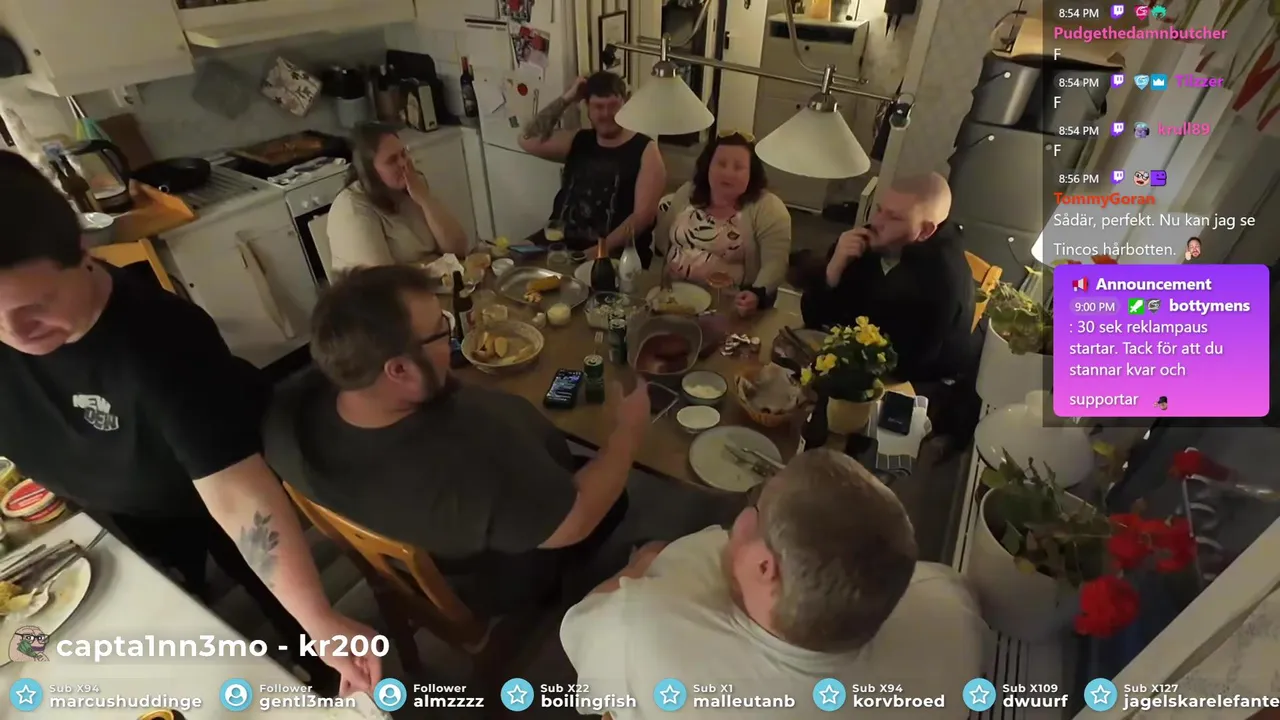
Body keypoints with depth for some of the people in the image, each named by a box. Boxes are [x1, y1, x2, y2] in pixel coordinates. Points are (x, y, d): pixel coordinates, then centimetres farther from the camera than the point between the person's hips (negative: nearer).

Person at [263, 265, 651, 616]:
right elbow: (576, 521, -28)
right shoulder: (473, 458, -46)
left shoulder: (290, 409, -26)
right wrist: (628, 430, -16)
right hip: (500, 585, -5)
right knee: (614, 498, 18)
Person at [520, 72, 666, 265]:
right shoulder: (577, 141, 16)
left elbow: (643, 215, -10)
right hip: (560, 247, 4)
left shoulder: (645, 150, 0)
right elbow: (528, 141, 8)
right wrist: (565, 100, 6)